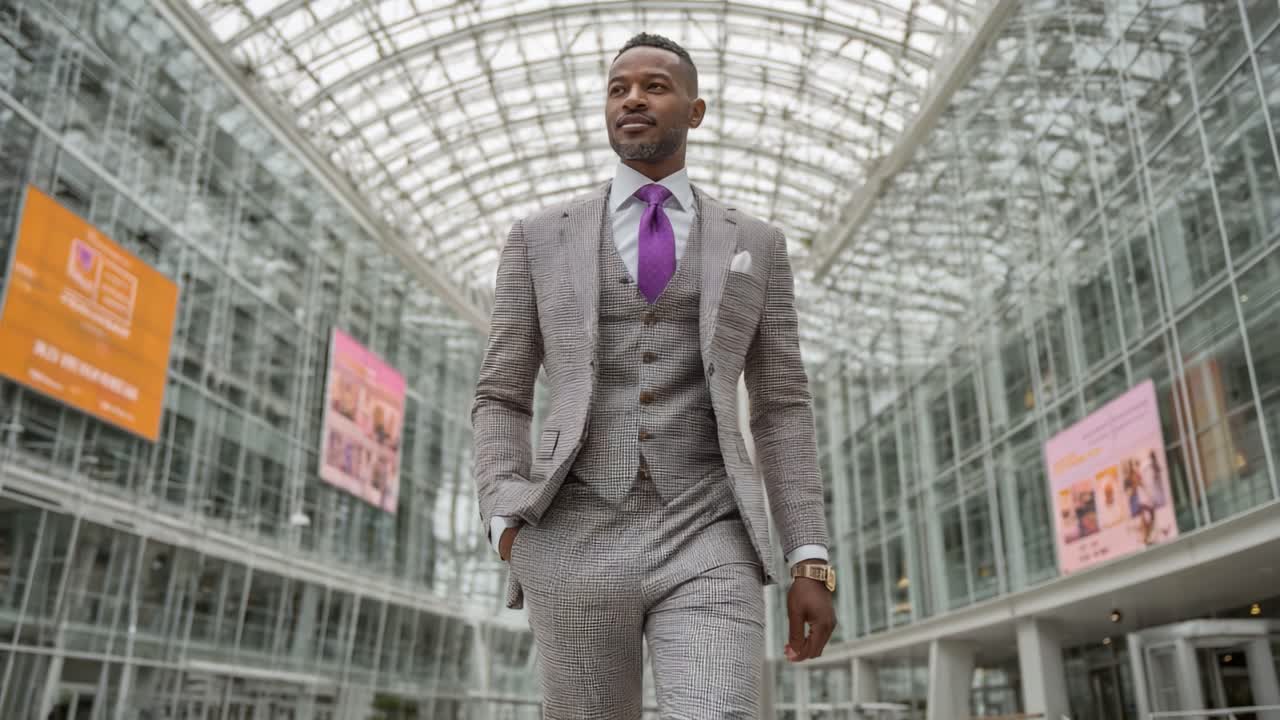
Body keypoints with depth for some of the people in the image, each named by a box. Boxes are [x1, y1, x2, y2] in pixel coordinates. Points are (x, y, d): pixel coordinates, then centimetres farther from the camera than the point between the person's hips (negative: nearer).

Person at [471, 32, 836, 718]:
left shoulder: (754, 244, 12)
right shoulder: (540, 238, 11)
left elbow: (781, 408, 9)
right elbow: (500, 400, 10)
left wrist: (811, 563, 0)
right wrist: (509, 529, -7)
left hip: (705, 546, 0)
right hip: (579, 544, 1)